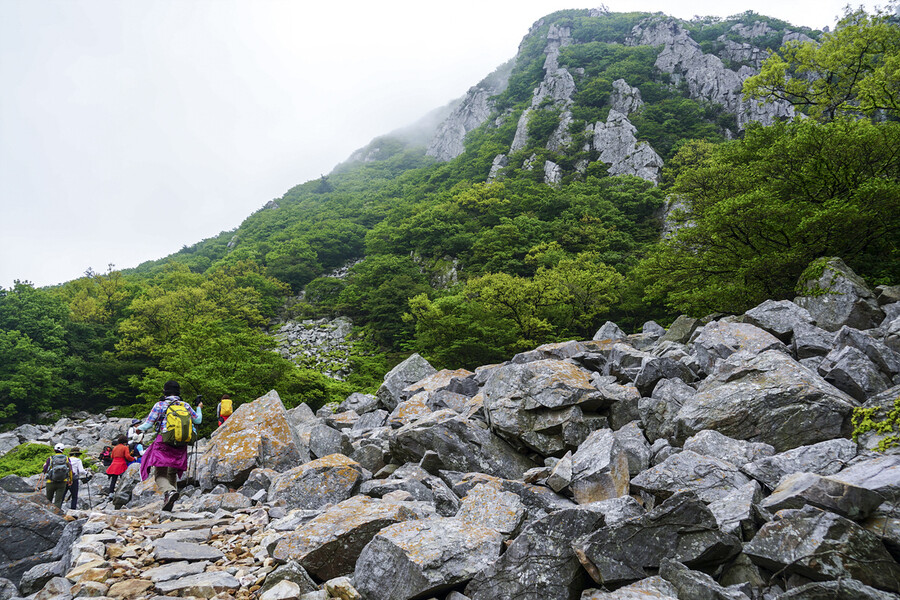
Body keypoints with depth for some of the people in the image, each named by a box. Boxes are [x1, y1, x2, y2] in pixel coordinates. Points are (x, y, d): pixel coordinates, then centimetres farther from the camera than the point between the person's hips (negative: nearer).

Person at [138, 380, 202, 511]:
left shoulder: (159, 405, -1)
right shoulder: (185, 405, 8)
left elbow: (148, 424, -1)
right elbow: (197, 420, 20)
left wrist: (139, 428, 22)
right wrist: (199, 408, 40)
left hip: (163, 443, -4)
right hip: (180, 446, 4)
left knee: (160, 474, -2)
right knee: (172, 473, 17)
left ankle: (169, 491, -30)